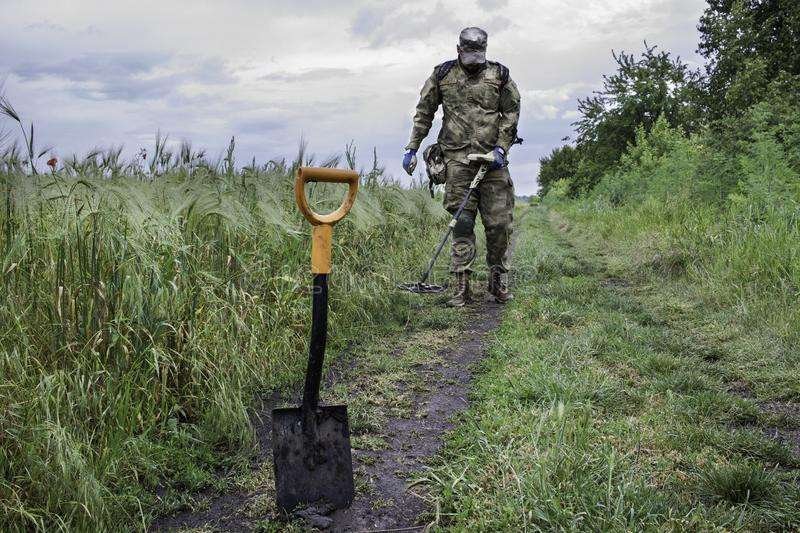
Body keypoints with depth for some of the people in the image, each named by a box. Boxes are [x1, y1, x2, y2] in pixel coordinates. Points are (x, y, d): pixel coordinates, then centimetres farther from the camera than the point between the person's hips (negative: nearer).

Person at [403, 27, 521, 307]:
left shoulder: (499, 75, 9)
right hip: (458, 159, 0)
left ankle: (498, 282, 13)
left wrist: (501, 147, -3)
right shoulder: (442, 75, 10)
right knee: (462, 223, -3)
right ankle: (462, 287, 0)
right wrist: (412, 148, 10)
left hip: (492, 158, 1)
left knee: (499, 223, -1)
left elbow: (511, 113, 9)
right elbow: (423, 113, 14)